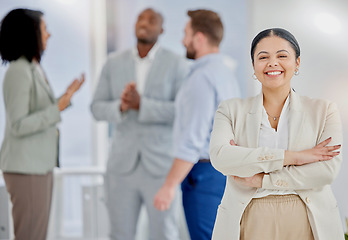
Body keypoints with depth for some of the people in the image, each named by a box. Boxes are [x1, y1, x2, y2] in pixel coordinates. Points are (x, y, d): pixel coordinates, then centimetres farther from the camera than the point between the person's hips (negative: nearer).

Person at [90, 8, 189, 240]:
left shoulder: (177, 64, -3)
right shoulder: (114, 63, 7)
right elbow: (98, 108, 5)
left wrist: (141, 104, -22)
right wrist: (121, 107, -17)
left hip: (162, 166, -3)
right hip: (122, 165, 3)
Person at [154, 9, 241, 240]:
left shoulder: (203, 78, -17)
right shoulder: (227, 73, 14)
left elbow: (193, 140, -22)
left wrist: (169, 186, -20)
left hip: (204, 174, -10)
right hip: (225, 171, 10)